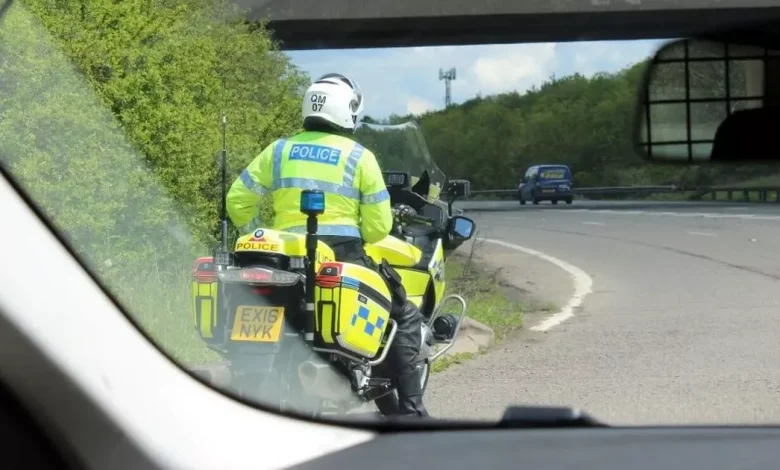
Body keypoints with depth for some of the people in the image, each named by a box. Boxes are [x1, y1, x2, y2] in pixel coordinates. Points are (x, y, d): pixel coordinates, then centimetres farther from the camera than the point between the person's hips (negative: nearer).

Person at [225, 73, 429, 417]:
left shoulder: (279, 150, 10)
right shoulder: (359, 156, 0)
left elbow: (237, 201, 9)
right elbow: (379, 225, -2)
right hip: (343, 258, -3)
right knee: (405, 316, 10)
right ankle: (410, 408, 2)